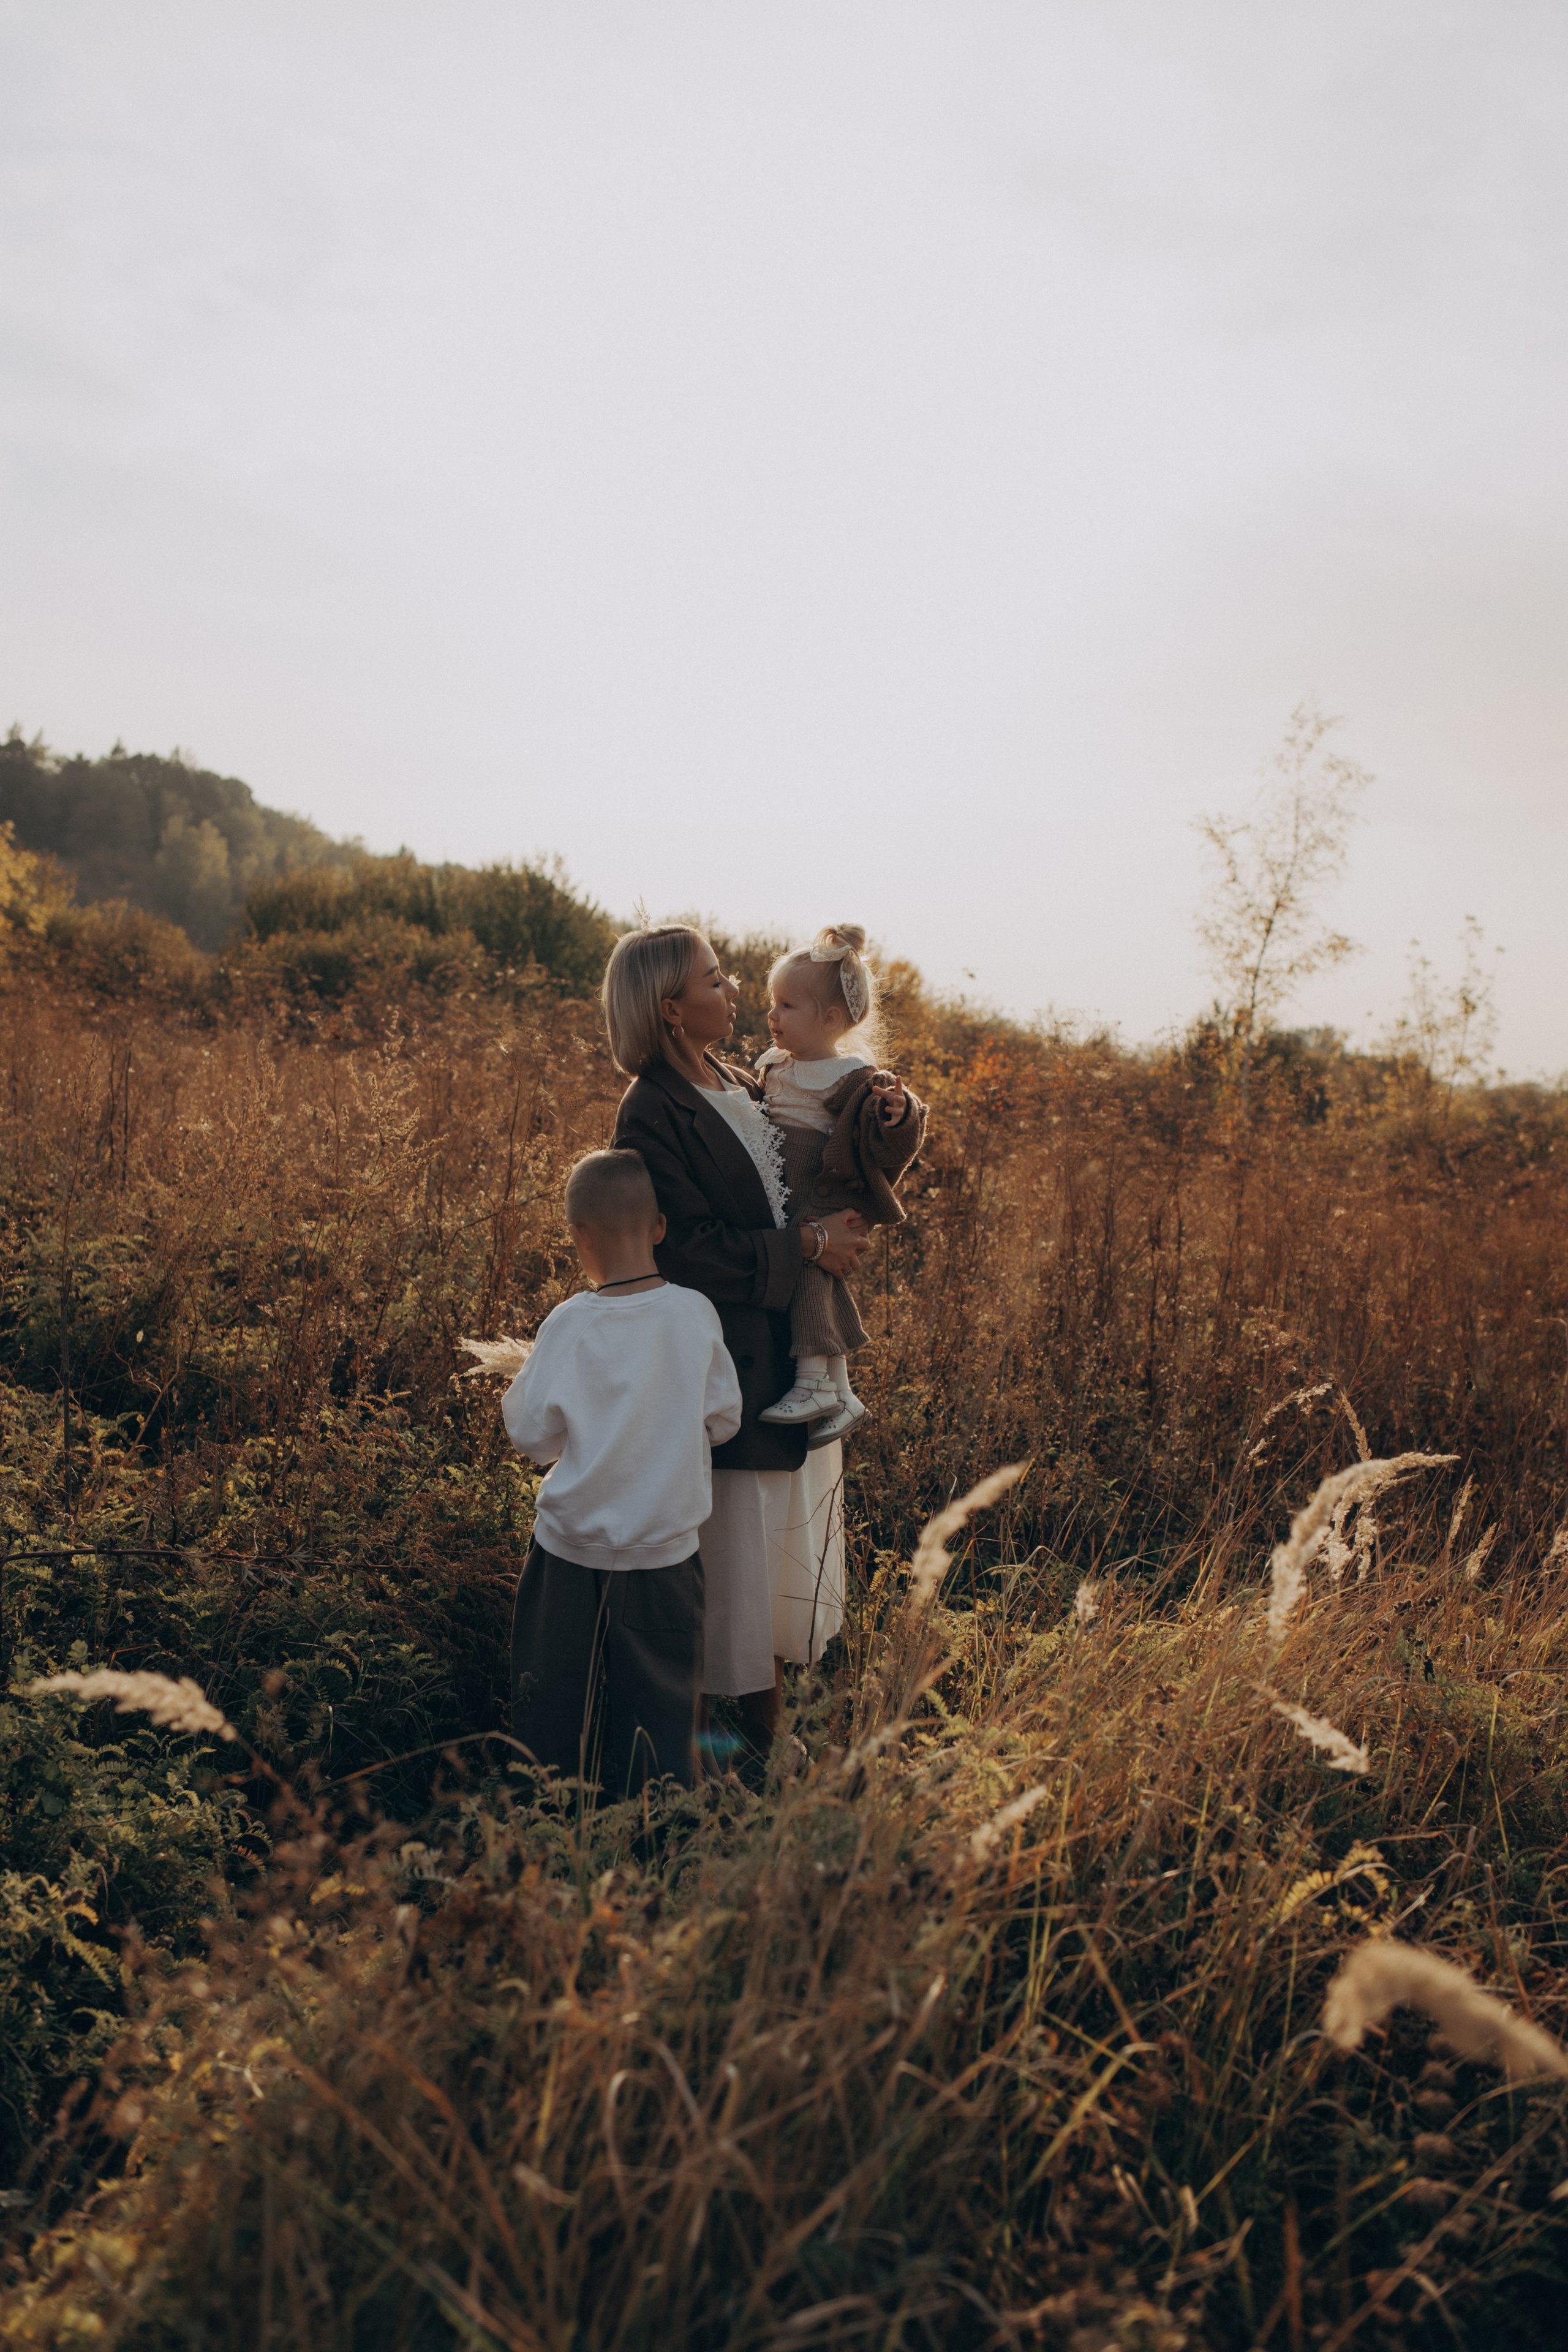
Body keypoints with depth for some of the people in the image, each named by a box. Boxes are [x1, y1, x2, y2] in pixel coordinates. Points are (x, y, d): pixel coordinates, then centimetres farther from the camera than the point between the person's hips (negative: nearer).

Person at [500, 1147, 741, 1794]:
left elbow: (534, 1434, -7)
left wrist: (516, 1391, 12)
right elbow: (723, 1420, 0)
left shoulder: (569, 1325, -14)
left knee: (550, 1708, 17)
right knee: (660, 1708, 13)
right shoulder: (695, 1314, -9)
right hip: (665, 1550, 1)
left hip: (571, 1551, -1)